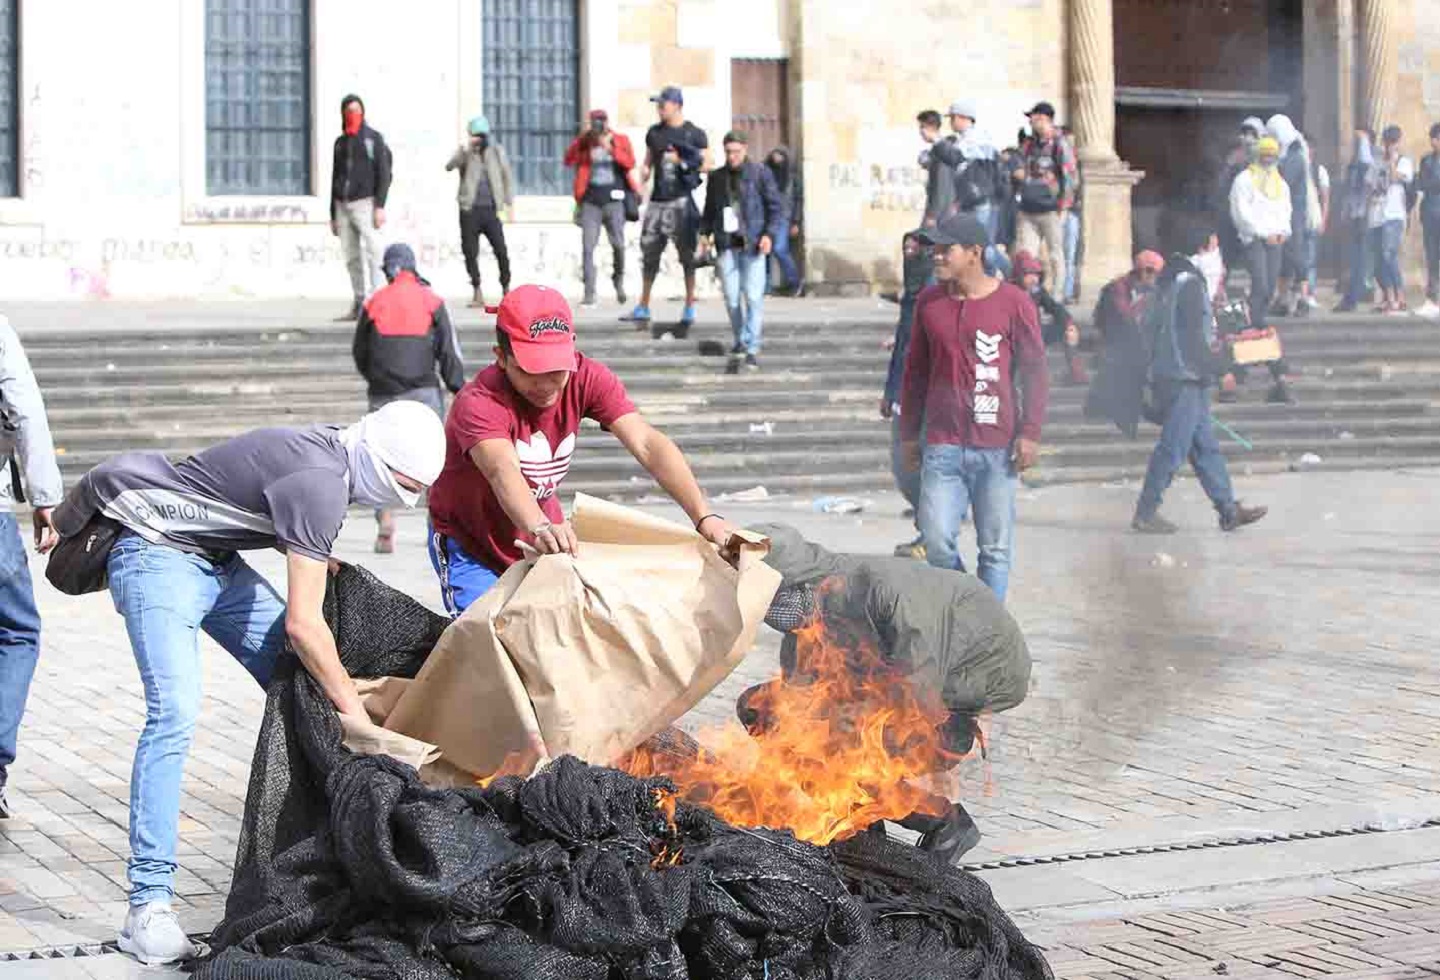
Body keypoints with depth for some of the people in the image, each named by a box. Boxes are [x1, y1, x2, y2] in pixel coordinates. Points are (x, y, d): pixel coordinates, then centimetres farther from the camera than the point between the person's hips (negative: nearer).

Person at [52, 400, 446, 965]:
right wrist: (354, 710, -19)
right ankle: (149, 906, -25)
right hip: (160, 554, -11)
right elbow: (302, 624, -26)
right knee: (175, 712, -24)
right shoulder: (320, 482, -27)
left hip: (218, 560, 11)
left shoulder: (334, 454, 3)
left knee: (304, 690, 7)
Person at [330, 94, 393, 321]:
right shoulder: (340, 142, 19)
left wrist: (380, 206, -13)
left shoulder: (374, 139, 4)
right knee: (352, 257, 3)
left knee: (373, 252, -14)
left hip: (364, 203, -5)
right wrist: (333, 214, 19)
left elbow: (384, 174, -2)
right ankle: (358, 305, 5)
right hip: (342, 205, 5)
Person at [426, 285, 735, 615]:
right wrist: (539, 528, -72)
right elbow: (503, 471, -50)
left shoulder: (586, 380, -17)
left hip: (541, 543, 5)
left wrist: (704, 517, -43)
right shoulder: (478, 403, -31)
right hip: (468, 550, -5)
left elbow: (647, 444, -29)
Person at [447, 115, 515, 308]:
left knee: (501, 250, -7)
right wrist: (466, 148, -26)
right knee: (470, 252, 0)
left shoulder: (496, 151, 9)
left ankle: (506, 290, 5)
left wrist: (509, 202, 8)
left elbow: (507, 176, 15)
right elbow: (450, 166, -15)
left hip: (491, 209, 0)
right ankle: (477, 294, 9)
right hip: (470, 210, 0)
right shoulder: (464, 151, 4)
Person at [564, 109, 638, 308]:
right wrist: (582, 138, -12)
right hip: (591, 201, 1)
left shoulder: (621, 141, 7)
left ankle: (618, 280, 23)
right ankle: (589, 294, -5)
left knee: (618, 245, -5)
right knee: (587, 247, -6)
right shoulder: (584, 143, 10)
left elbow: (630, 163, -8)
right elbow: (568, 160, -3)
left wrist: (610, 148, -19)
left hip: (614, 200, -1)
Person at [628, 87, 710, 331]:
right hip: (657, 199, 5)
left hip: (680, 200, -5)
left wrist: (682, 162, -12)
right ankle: (643, 308, 14)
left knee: (686, 255, -2)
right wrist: (643, 175, 0)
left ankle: (689, 308, 4)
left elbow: (707, 164, -1)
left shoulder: (695, 134, 0)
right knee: (649, 253, 7)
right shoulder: (654, 132, 14)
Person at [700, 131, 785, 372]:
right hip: (727, 244, 3)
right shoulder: (717, 177, 13)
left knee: (753, 296, -10)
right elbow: (709, 210, 21)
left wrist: (769, 234, -9)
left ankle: (752, 348, -8)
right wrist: (705, 233, 7)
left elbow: (776, 206, 2)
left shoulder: (760, 173, 2)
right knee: (731, 297, 1)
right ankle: (740, 342, 19)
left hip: (753, 244, -3)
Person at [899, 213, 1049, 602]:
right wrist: (908, 434, 15)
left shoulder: (1013, 302, -2)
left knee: (995, 548, 2)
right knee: (937, 543, -4)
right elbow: (915, 371, 16)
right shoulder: (928, 302, 8)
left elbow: (1035, 370, 2)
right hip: (942, 447, 2)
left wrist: (1030, 433, -4)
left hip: (997, 449, -2)